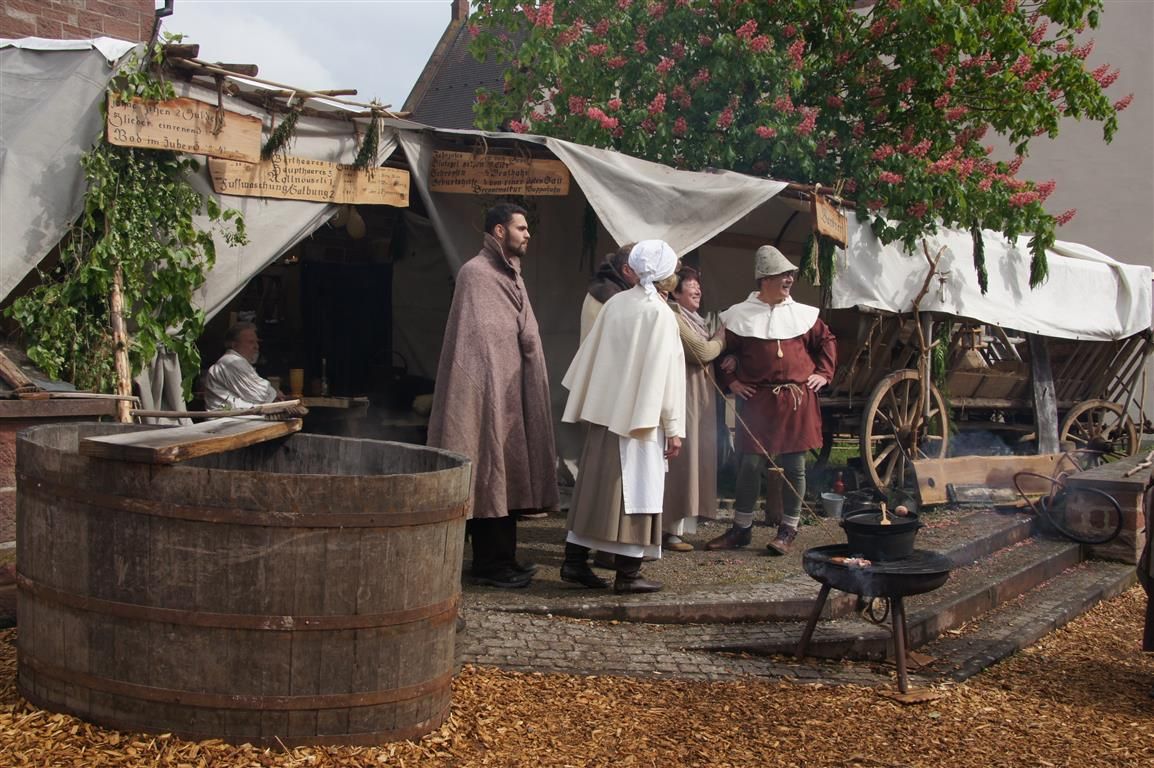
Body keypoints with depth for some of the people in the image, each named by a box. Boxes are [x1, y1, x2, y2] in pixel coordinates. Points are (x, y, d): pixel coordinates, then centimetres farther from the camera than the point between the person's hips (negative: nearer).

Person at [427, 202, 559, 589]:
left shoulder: (510, 274, 18)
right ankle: (491, 563, -1)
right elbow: (480, 337, -17)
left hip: (511, 391, 9)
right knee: (492, 471, -6)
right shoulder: (476, 273, -11)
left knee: (508, 475, 11)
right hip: (489, 392, -9)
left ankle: (500, 558, 18)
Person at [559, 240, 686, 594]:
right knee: (634, 489, 0)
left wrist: (586, 402, 21)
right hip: (640, 415, -6)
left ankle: (575, 560, 15)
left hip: (603, 411, 6)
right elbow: (664, 372, -14)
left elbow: (591, 354, 10)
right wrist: (674, 427, -11)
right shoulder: (660, 314, -12)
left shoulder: (615, 303, 5)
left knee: (595, 484, 12)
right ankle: (627, 573, 3)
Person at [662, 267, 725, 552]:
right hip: (684, 397, -10)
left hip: (699, 398, 10)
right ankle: (670, 530, -4)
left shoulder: (693, 319, 18)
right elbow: (701, 352, -18)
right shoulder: (674, 319, -13)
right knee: (680, 461, -8)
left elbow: (706, 354, 20)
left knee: (691, 460, 10)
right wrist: (722, 336, 1)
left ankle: (679, 526, 15)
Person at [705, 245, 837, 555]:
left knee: (794, 467, 4)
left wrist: (824, 373, 10)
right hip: (757, 401, -2)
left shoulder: (803, 314, 7)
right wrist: (730, 380, -1)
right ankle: (741, 528, 14)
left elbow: (826, 341, 20)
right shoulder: (740, 316, -1)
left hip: (798, 400, 2)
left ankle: (788, 530, 15)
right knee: (750, 464, 1)